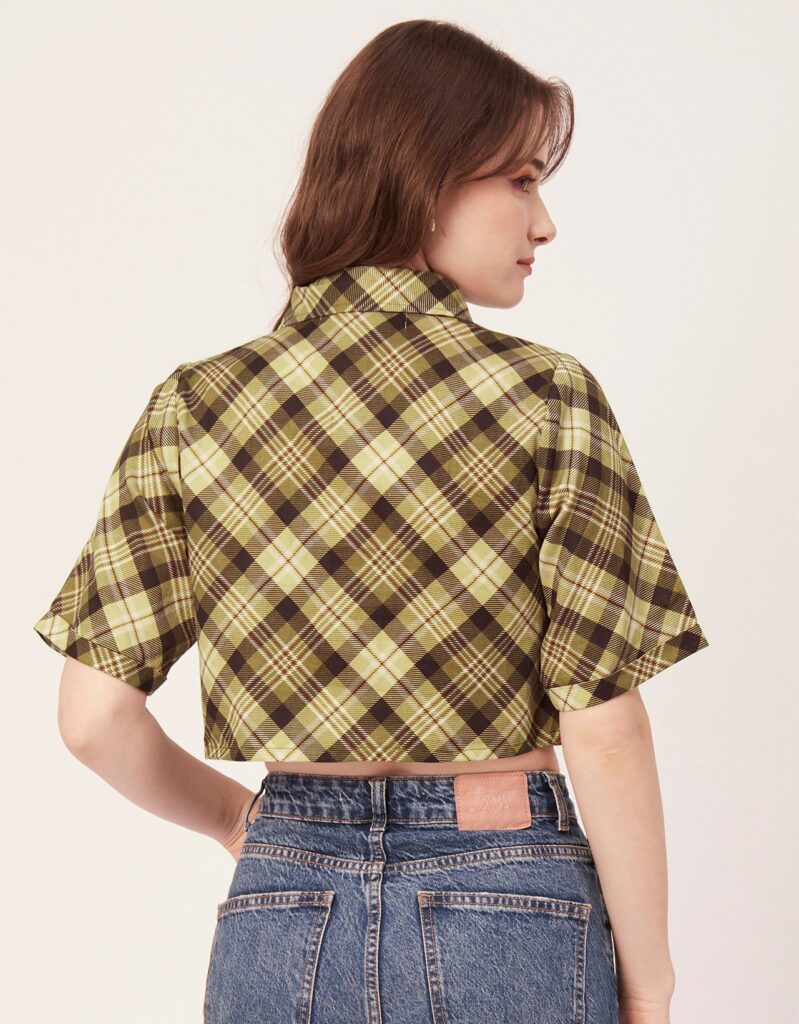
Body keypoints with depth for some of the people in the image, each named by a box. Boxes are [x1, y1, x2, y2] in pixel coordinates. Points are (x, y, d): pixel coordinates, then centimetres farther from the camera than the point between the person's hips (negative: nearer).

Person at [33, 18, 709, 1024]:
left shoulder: (192, 408, -2)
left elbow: (95, 716, -5)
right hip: (511, 902, -2)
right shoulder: (550, 400, -11)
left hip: (281, 913, 3)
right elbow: (604, 731, -13)